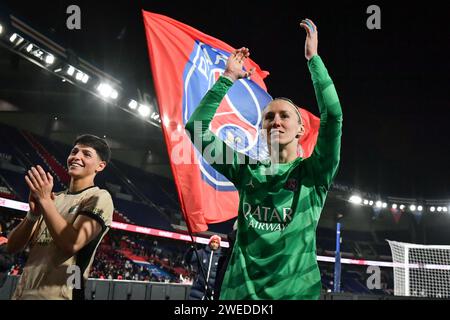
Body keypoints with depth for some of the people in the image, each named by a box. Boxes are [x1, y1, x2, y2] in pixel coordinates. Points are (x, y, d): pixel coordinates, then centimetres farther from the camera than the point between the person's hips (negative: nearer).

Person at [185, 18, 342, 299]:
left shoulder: (314, 173, 2)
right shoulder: (248, 171, 10)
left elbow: (333, 115, -12)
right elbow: (197, 127, 6)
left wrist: (313, 58, -8)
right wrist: (228, 78, 4)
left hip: (295, 291, -2)